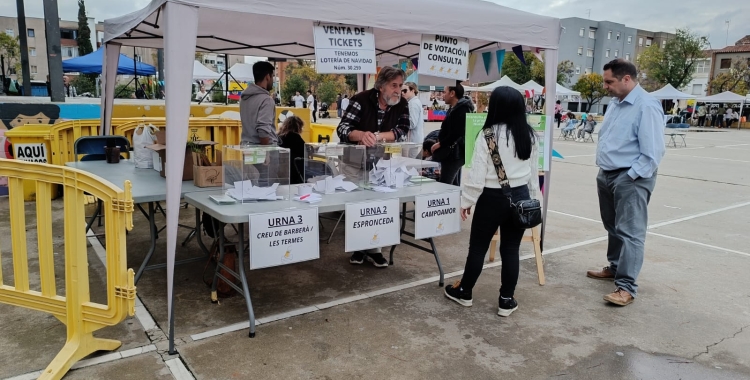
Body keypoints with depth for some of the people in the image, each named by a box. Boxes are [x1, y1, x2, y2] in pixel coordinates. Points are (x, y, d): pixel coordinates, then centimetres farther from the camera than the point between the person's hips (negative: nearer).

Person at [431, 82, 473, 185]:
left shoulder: (461, 110, -15)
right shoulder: (454, 109, 18)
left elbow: (457, 134, -23)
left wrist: (440, 144, -13)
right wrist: (441, 143, 7)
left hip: (453, 154, -11)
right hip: (454, 154, 11)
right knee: (454, 185, 14)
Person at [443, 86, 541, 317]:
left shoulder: (488, 135, -14)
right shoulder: (529, 135, 2)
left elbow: (477, 173, -13)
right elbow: (533, 172, 9)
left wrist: (466, 200, -3)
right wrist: (533, 199, 20)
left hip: (492, 198, -4)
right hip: (520, 197, 5)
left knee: (478, 247, 11)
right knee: (511, 249, 12)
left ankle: (464, 292, 28)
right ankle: (506, 300, 20)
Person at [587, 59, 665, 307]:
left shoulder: (647, 106, -16)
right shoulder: (615, 103, 12)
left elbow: (652, 152, -19)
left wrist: (630, 177, -18)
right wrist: (603, 170, 14)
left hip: (631, 179, -9)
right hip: (606, 175, 9)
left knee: (630, 232, -8)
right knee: (613, 227, 19)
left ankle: (626, 286, -6)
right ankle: (615, 267, 34)